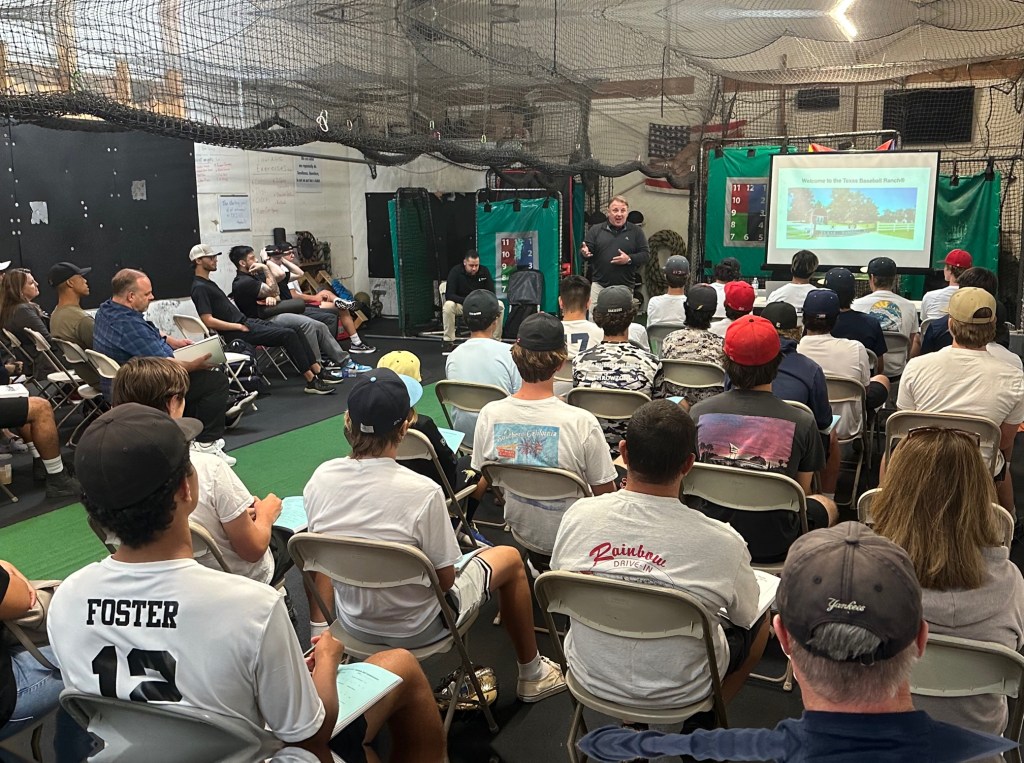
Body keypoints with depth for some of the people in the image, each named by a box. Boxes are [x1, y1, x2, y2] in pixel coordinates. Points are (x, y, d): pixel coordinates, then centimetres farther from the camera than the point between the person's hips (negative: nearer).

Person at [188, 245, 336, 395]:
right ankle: (312, 382, -16)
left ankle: (318, 371, 0)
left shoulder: (208, 283, 20)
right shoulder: (199, 288, -11)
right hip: (237, 333, -10)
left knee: (294, 332, 0)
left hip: (246, 322, 10)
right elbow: (208, 321, -20)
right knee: (288, 335, -19)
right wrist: (240, 327, -17)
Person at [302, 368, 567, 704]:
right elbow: (446, 578, -19)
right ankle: (532, 675, 34)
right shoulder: (421, 491, -32)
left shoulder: (320, 479, -17)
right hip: (417, 628, -5)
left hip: (353, 624, 5)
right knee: (510, 558, 17)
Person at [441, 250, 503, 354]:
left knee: (499, 305, -22)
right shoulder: (455, 272, -16)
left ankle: (495, 340, -11)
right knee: (448, 305, -35)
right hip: (460, 305, -3)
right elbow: (449, 295, -22)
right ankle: (448, 341, -22)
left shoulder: (484, 271, -7)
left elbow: (492, 293, -6)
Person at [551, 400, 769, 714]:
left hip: (590, 677, 3)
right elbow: (745, 617, -6)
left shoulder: (578, 515, -20)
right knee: (760, 617, 22)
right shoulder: (723, 543, -27)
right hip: (676, 692, -3)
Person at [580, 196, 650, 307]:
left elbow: (646, 255, 4)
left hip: (625, 286, 1)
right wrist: (585, 252, -20)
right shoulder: (596, 230, 8)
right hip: (599, 285, 0)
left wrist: (629, 259, -14)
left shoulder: (636, 231, 7)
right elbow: (583, 250, 5)